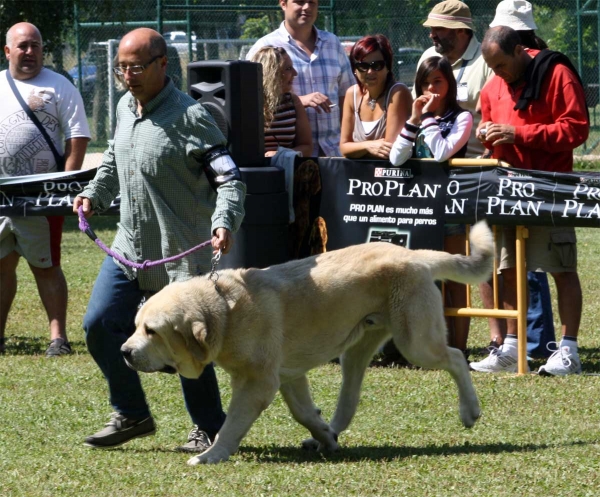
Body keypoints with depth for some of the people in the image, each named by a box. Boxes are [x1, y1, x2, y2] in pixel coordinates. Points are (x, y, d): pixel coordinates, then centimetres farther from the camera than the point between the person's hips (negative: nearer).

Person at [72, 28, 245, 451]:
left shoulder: (189, 116, -15)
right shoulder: (125, 107, 8)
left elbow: (229, 178, -17)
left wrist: (224, 222, -34)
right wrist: (95, 194, 12)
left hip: (179, 255, -7)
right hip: (129, 248, 7)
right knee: (99, 325, 3)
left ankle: (210, 428, 18)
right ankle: (132, 415, 19)